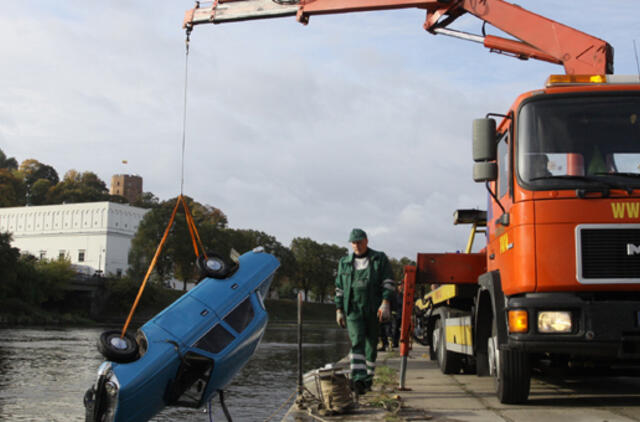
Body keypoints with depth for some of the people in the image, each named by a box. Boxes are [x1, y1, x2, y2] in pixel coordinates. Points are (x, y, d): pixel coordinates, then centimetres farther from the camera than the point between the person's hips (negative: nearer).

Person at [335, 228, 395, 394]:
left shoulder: (380, 259, 5)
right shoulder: (345, 262, 13)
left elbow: (388, 282, -2)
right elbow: (339, 288, 16)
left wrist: (385, 303, -14)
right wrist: (339, 310, 10)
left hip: (374, 310, 0)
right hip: (353, 309, 0)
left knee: (371, 344, 7)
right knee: (357, 341, -17)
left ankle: (368, 379, 22)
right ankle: (357, 379, -30)